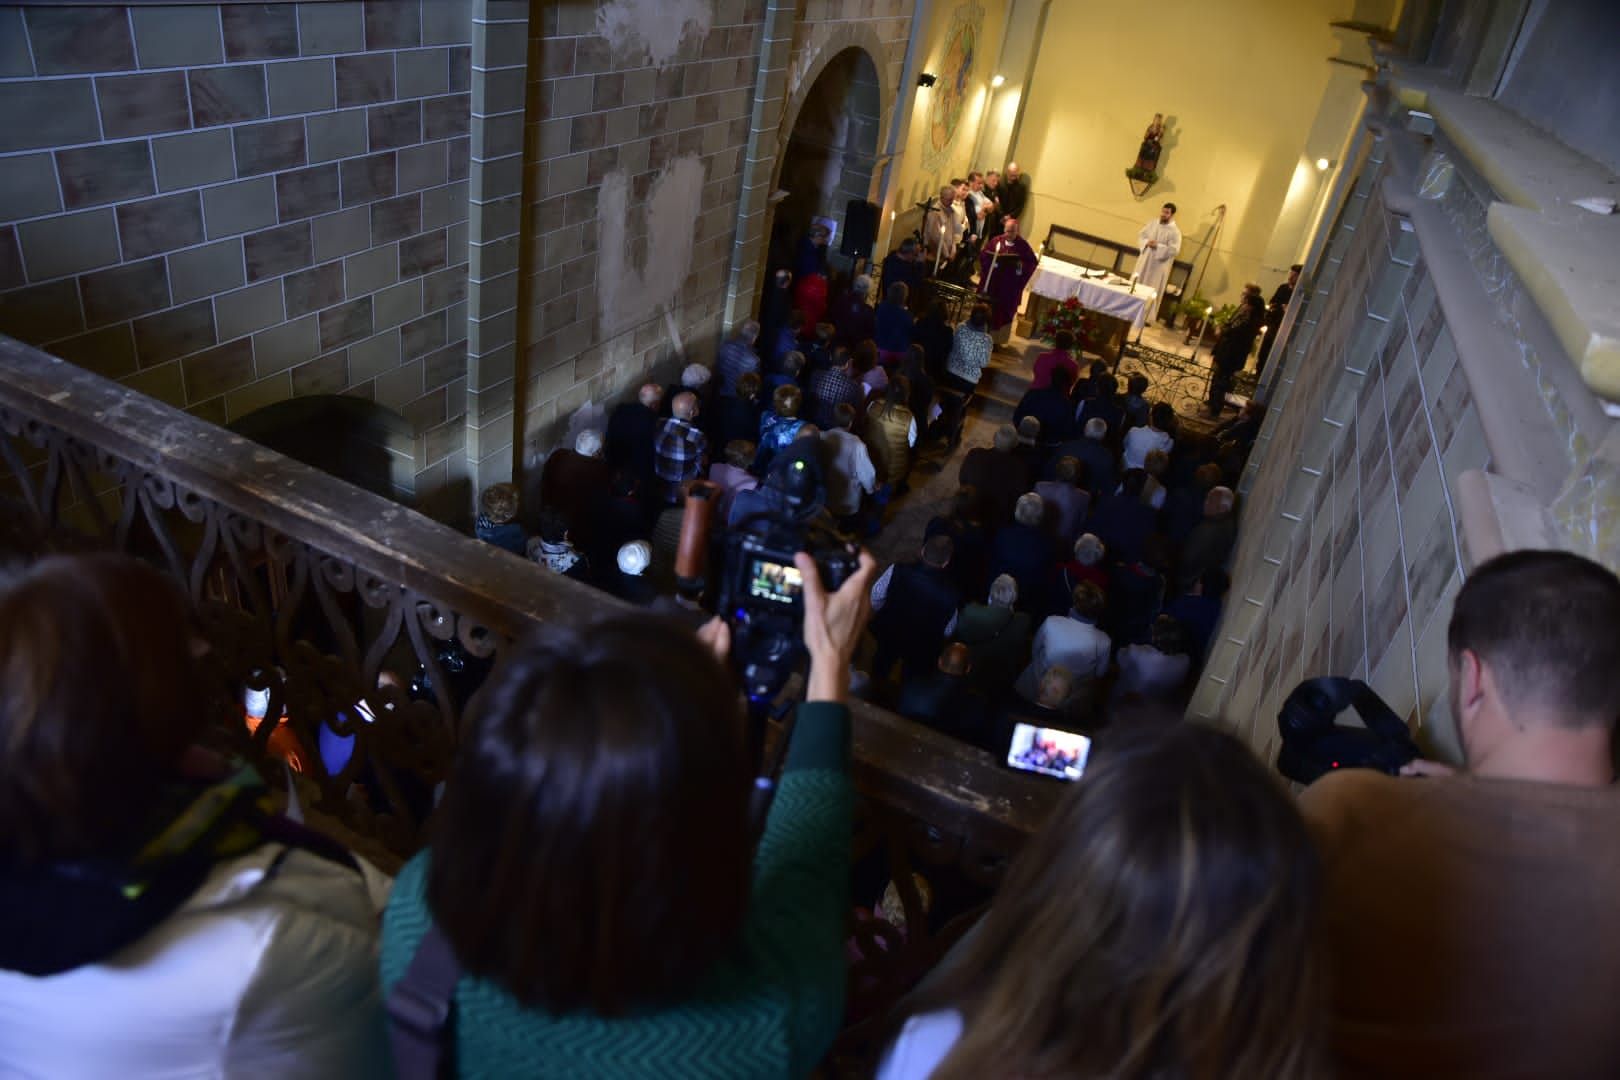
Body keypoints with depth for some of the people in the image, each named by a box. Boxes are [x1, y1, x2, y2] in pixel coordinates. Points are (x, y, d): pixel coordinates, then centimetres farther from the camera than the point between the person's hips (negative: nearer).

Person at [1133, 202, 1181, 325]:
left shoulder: (1175, 231, -10)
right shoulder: (1152, 224, 6)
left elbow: (1174, 249, -17)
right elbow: (1140, 236, 8)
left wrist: (1158, 246, -22)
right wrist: (1146, 242, -12)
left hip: (1159, 265, -5)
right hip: (1144, 261, 5)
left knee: (1151, 291, 0)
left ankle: (1147, 317, 7)